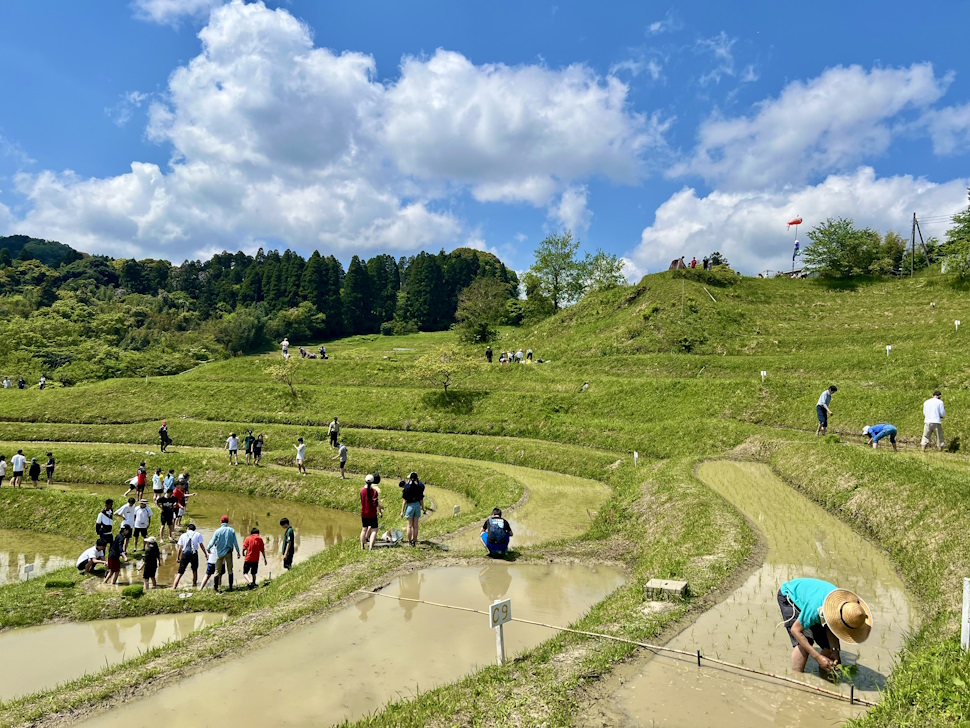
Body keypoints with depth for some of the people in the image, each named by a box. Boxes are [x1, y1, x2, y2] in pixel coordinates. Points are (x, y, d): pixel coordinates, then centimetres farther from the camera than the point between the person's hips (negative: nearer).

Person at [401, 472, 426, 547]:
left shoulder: (407, 488, -11)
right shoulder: (419, 487, -2)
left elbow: (404, 501, -9)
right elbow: (421, 500, 3)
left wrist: (402, 511, -3)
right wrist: (423, 509, 15)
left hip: (410, 506, -3)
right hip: (417, 505, 3)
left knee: (409, 525, 7)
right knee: (415, 526, 10)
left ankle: (409, 541, 10)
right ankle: (414, 541, 16)